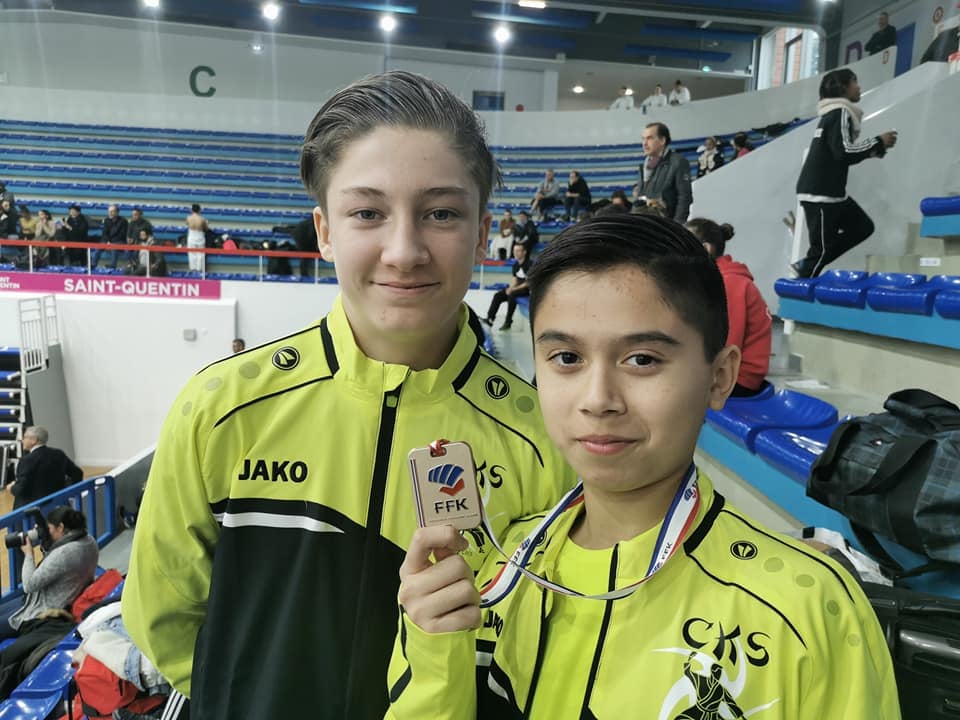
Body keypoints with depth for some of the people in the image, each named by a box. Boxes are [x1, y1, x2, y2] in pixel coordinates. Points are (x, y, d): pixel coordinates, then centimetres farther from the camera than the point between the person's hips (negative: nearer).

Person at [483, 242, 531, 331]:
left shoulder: (529, 264, -15)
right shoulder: (516, 265, 9)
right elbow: (514, 279, 10)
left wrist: (514, 289, -21)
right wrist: (510, 288, -12)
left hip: (527, 289, -8)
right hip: (516, 288, 8)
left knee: (512, 295, -34)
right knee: (498, 295, -6)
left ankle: (508, 322, -29)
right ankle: (490, 318, -8)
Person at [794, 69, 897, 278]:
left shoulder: (836, 113, 18)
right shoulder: (840, 114, -12)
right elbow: (844, 152, -22)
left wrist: (876, 147, 10)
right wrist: (878, 142, -11)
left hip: (831, 191, 10)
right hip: (819, 193, -10)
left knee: (863, 227, 12)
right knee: (823, 245, -5)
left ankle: (806, 266, 12)